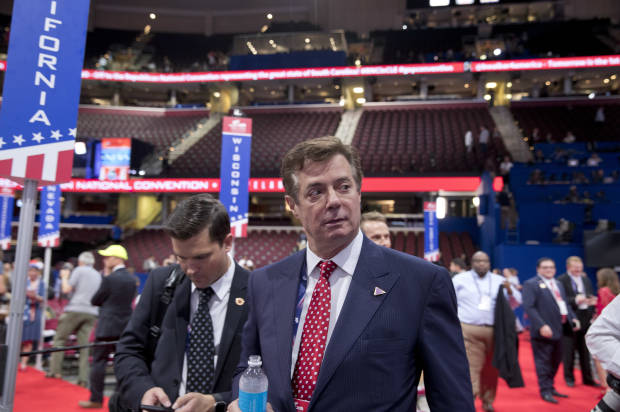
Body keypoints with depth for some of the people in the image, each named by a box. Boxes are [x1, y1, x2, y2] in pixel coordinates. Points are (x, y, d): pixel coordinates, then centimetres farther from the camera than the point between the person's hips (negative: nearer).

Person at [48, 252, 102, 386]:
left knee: (59, 339, 10)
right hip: (92, 312, 5)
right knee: (84, 345, 3)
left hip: (75, 309, -4)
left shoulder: (79, 270, 3)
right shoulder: (98, 275, 18)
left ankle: (55, 370, 7)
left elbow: (66, 289, -5)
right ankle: (83, 378, -2)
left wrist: (64, 277, 12)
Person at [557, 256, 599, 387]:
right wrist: (575, 300, -25)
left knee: (585, 352, 12)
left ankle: (587, 378, 22)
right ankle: (569, 378, 16)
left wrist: (592, 301, -5)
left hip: (586, 320, 6)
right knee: (569, 352, 3)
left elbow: (592, 297, 16)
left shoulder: (586, 280, 14)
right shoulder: (561, 280, -8)